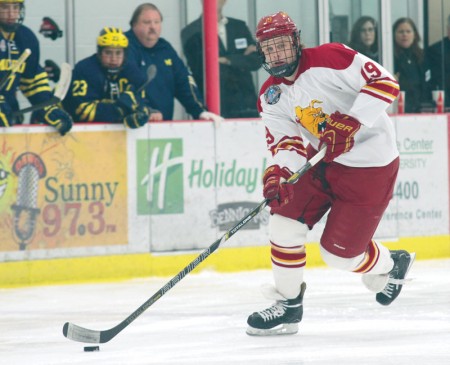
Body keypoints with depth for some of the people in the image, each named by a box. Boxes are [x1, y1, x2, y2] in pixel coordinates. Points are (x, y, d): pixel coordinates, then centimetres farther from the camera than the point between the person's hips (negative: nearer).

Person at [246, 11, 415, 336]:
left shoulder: (329, 59, -19)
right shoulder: (270, 97, 2)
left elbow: (385, 83, -22)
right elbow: (287, 142, -4)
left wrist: (351, 122, -31)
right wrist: (278, 172, -26)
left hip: (370, 163, -7)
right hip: (323, 161, 7)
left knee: (339, 253, -6)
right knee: (285, 219, -9)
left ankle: (392, 265, 27)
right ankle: (288, 307, 5)